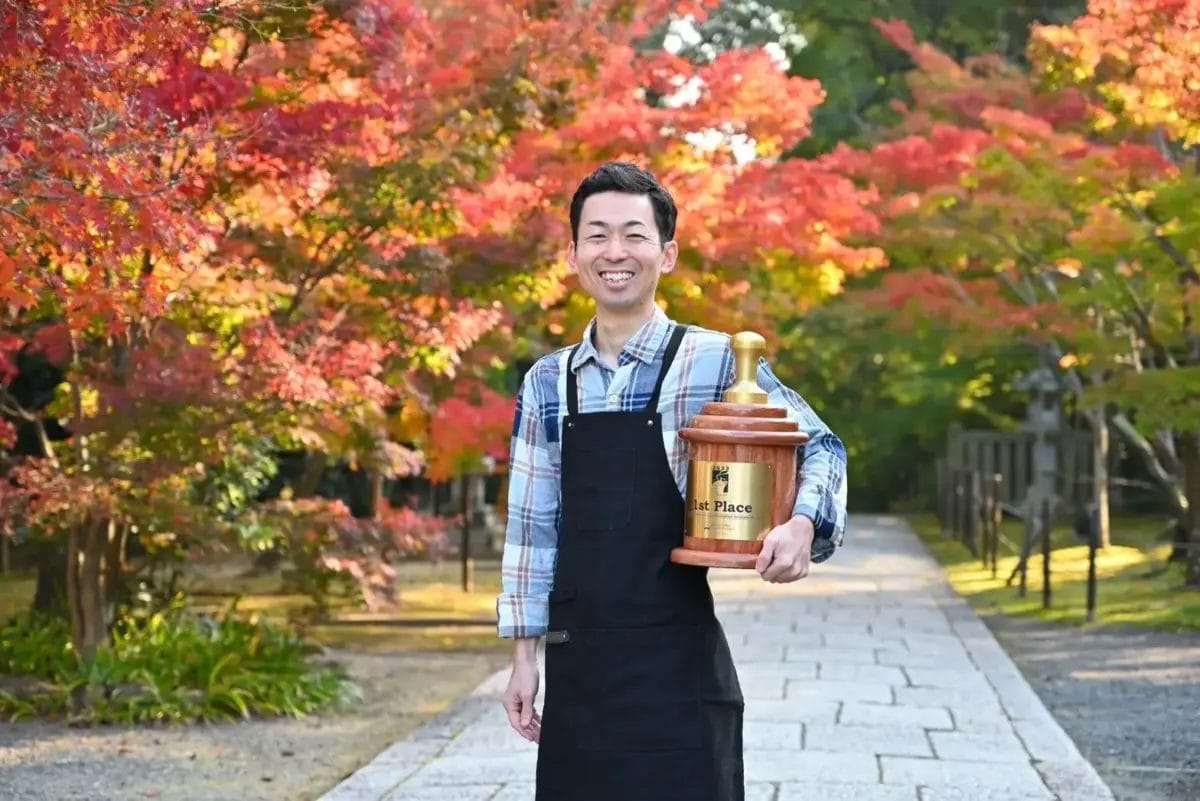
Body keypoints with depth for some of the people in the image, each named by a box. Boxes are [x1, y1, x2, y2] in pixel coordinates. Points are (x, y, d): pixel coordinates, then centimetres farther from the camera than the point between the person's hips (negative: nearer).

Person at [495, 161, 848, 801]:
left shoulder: (716, 362, -3)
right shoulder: (546, 383, 9)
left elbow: (819, 447, 2)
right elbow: (533, 525, 12)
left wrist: (803, 524, -18)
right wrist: (524, 657, 9)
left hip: (677, 667, -4)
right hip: (577, 666, 4)